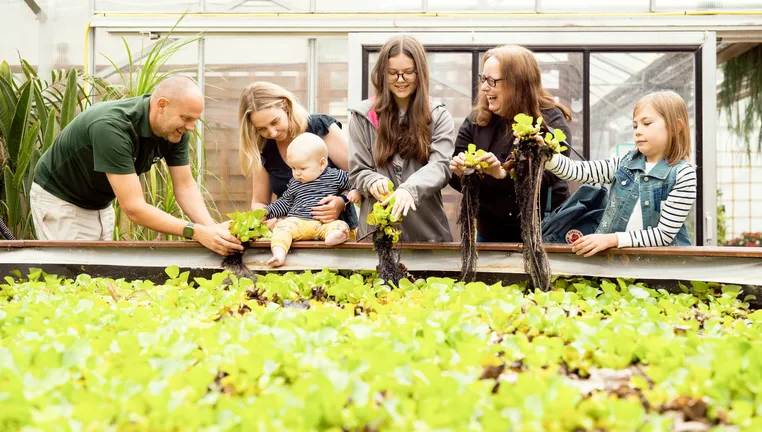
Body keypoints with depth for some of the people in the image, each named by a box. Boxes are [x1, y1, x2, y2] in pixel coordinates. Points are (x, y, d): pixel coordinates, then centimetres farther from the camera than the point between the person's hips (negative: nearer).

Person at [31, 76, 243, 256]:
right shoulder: (111, 127, -38)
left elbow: (185, 186, -9)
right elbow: (134, 208, -39)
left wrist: (212, 229, -27)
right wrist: (197, 232, -44)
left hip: (100, 204, 7)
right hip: (59, 201, -7)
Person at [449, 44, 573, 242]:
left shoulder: (552, 120, -9)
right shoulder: (475, 121, 2)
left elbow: (547, 178, -21)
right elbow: (460, 182, 2)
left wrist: (503, 173, -36)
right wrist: (460, 173, -21)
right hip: (489, 235, 3)